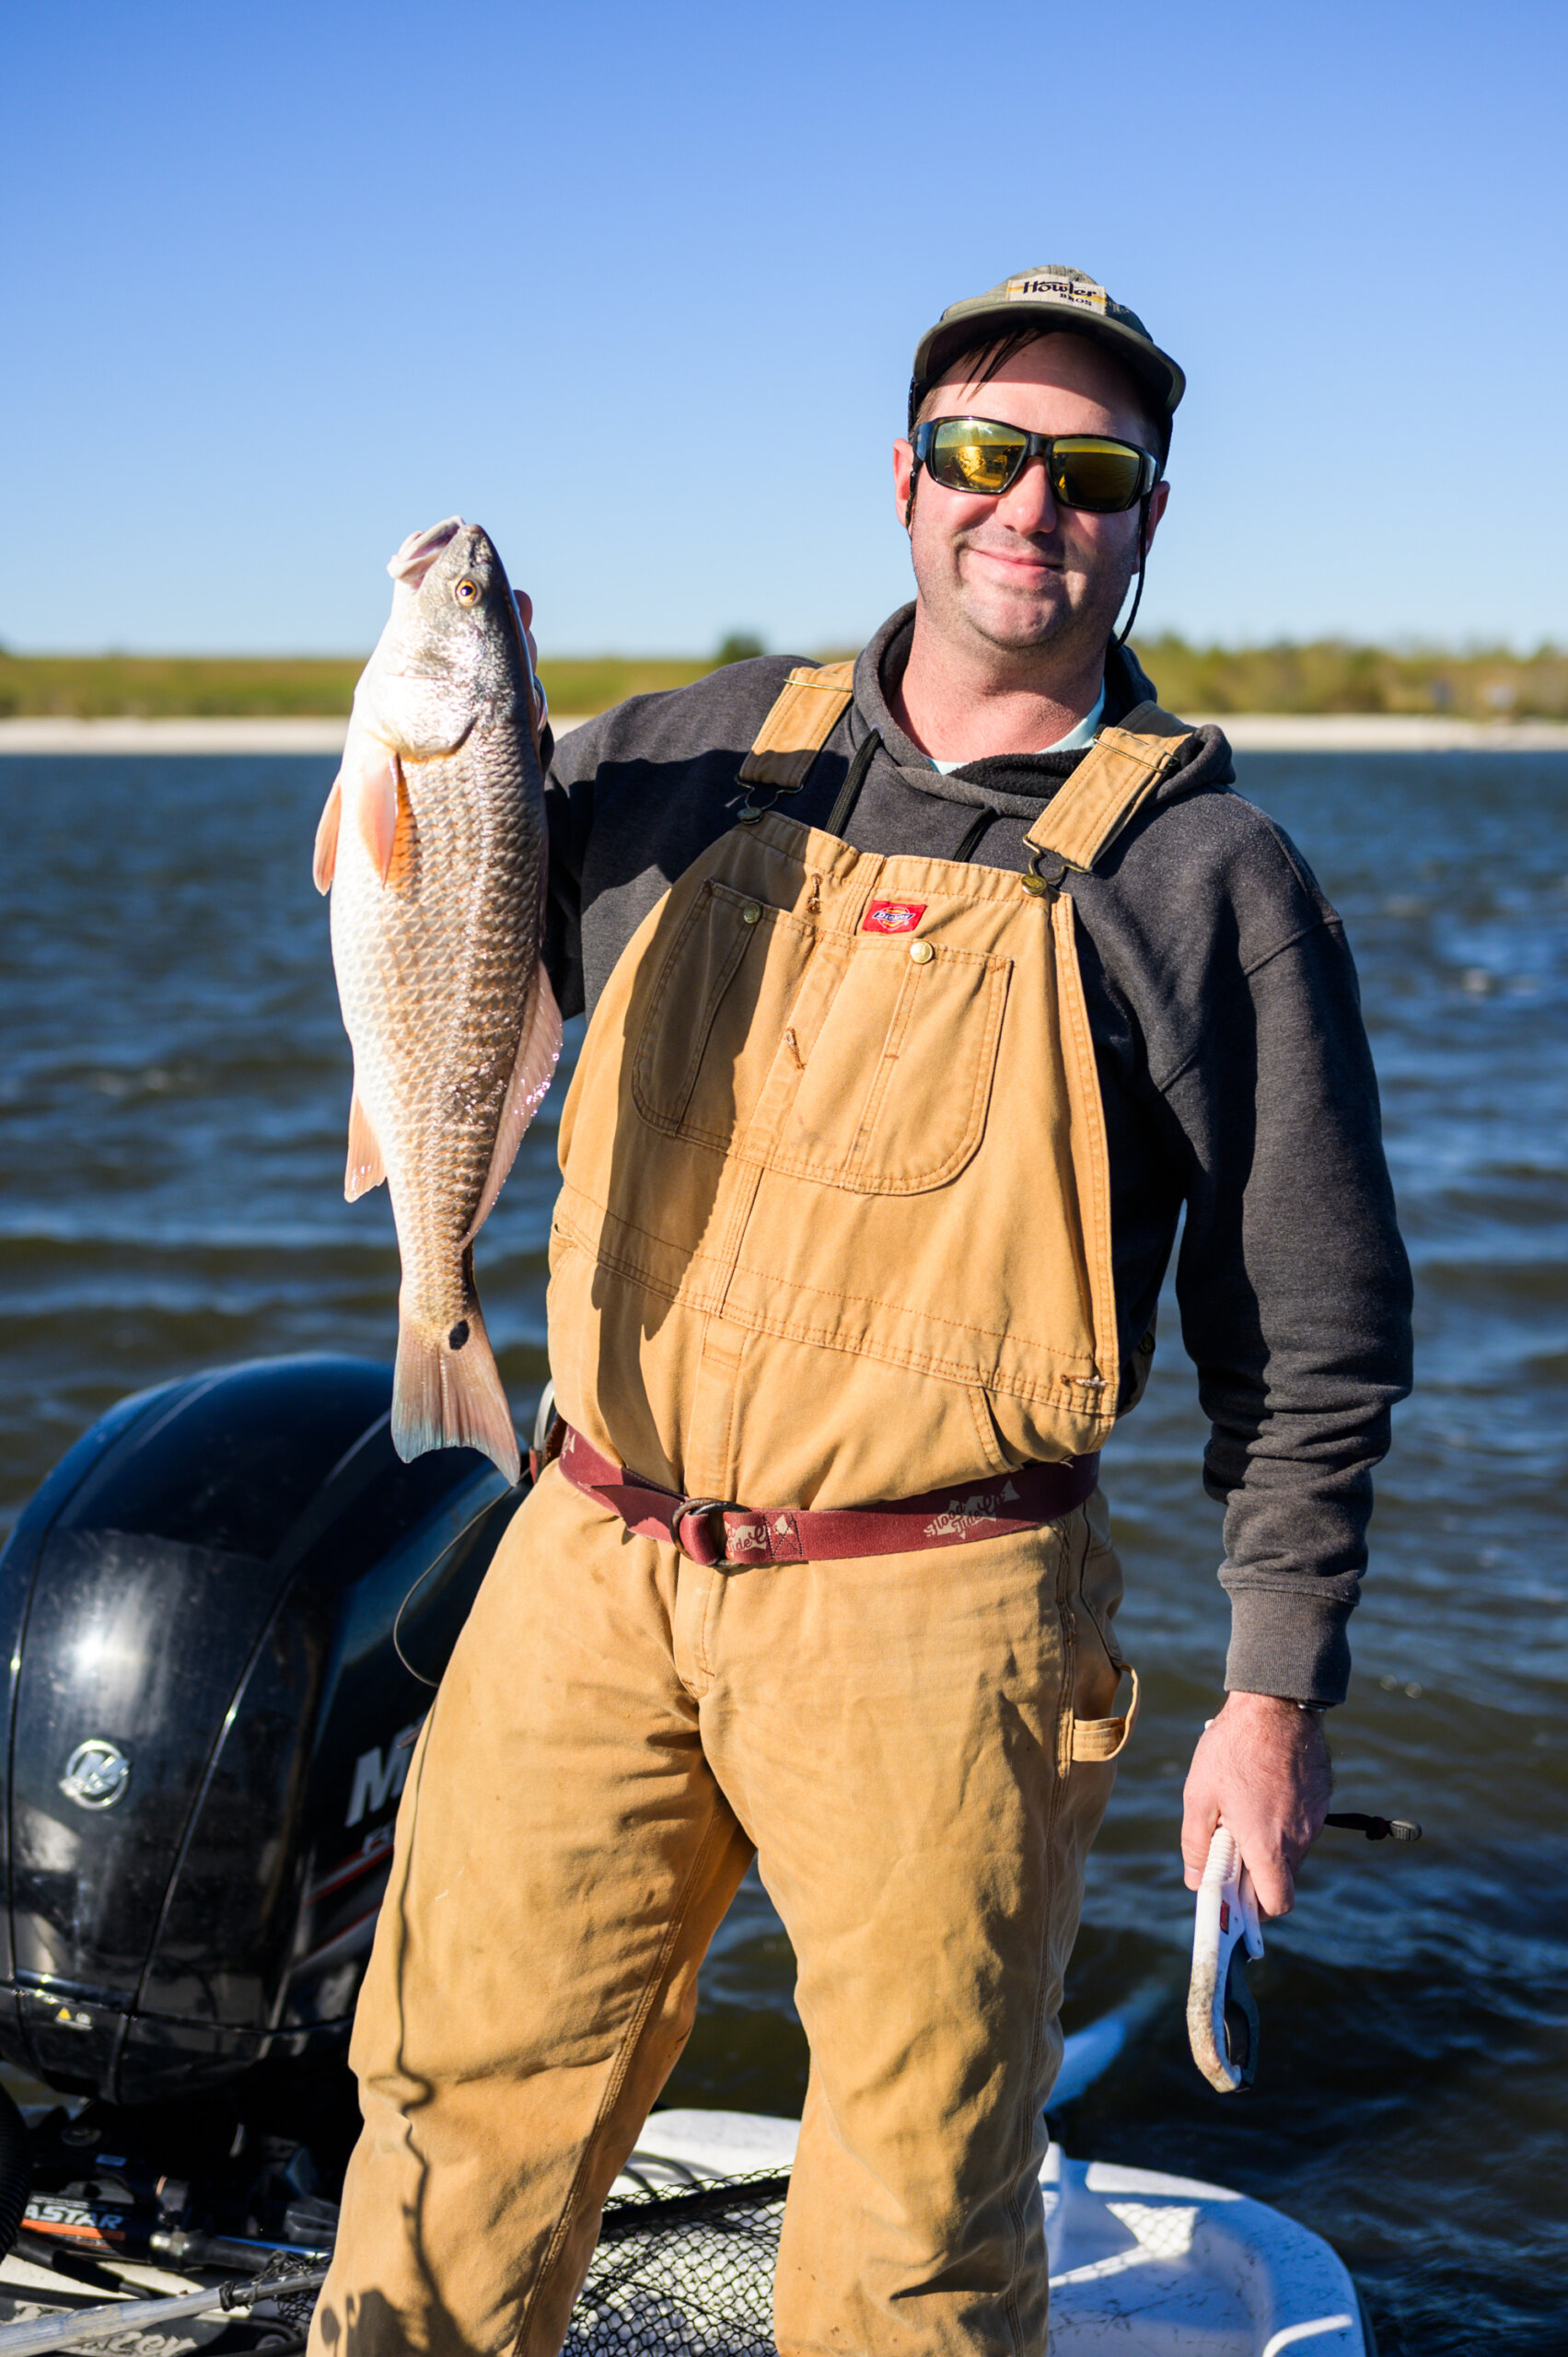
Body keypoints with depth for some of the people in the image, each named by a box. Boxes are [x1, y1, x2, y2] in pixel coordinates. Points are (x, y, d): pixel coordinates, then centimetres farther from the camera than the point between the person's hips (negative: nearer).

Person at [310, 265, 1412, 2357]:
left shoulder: (1207, 872, -1)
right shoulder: (696, 756, 9)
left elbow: (1312, 1328, 2)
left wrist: (1279, 1689, -2)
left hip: (927, 1614, -3)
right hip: (594, 1576, 3)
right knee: (462, 2119, 11)